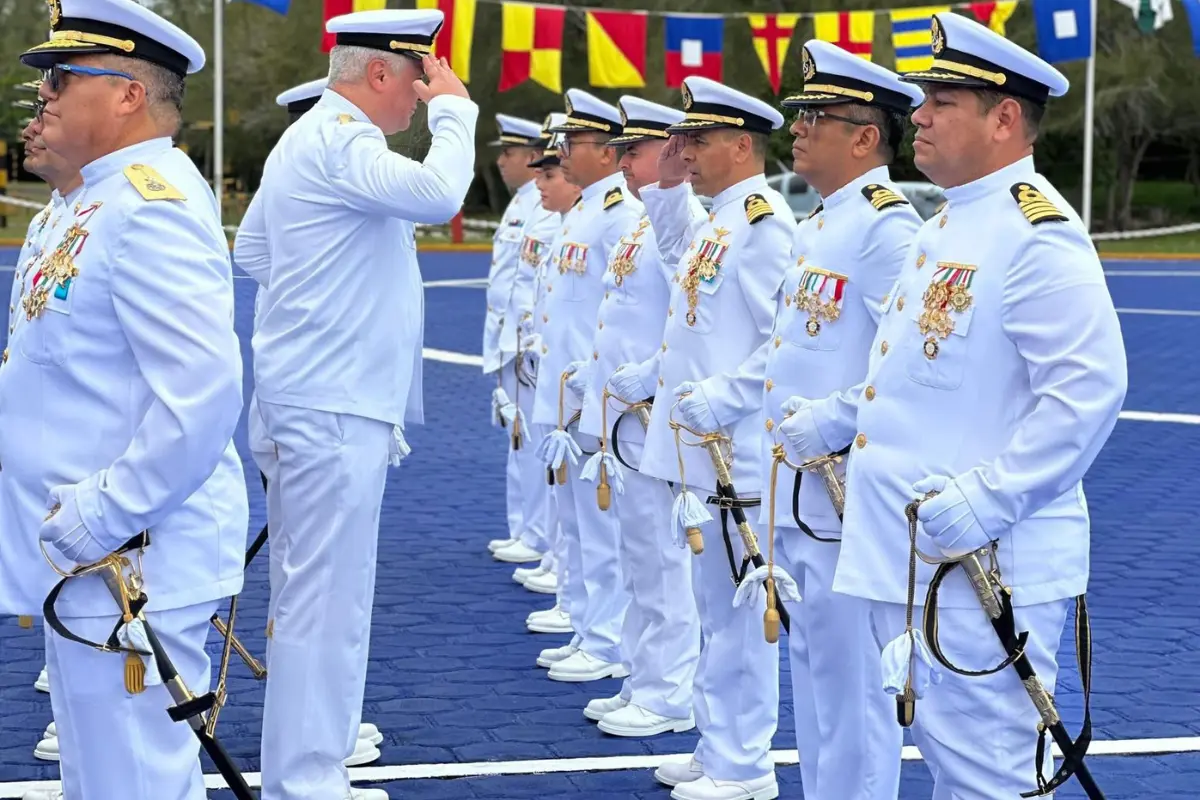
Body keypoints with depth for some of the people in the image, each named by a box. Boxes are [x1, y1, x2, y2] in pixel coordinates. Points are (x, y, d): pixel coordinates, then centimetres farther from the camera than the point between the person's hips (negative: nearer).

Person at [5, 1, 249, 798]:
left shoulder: (152, 207, -19)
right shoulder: (104, 200, 14)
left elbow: (203, 394, -27)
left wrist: (101, 516, -23)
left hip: (131, 572, -11)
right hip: (88, 564, 11)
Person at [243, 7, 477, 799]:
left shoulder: (323, 137, 18)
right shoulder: (338, 142, -16)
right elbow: (438, 193, -31)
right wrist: (455, 109, -15)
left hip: (330, 397, 11)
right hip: (334, 403, -11)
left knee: (325, 591, 16)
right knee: (328, 596, -7)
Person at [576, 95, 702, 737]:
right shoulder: (645, 228, 17)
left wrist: (642, 385, -19)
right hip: (625, 419, 10)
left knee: (661, 563, -3)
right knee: (640, 561, 15)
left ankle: (668, 697, 3)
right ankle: (643, 685, 23)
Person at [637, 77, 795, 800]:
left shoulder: (765, 220, -15)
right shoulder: (715, 220, 13)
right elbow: (678, 254, 37)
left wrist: (719, 399, -21)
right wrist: (668, 187, 22)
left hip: (735, 453, -10)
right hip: (699, 445, 10)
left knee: (738, 610, -3)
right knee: (717, 608, 16)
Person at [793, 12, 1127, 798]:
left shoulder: (1038, 232, -16)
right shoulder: (950, 224, 15)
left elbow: (1088, 389, -24)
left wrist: (986, 497, -27)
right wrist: (834, 420, 15)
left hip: (986, 568, -10)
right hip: (911, 556, 10)